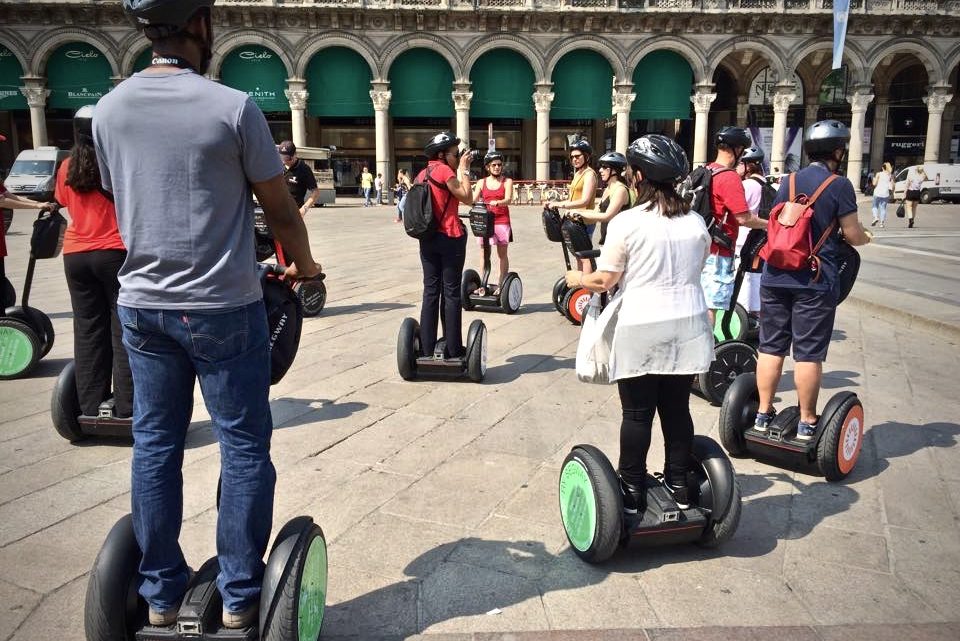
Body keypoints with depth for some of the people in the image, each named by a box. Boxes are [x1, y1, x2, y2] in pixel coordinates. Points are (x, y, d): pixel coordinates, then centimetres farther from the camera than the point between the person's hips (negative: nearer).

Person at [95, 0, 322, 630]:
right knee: (244, 447, 6)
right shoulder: (233, 107, -10)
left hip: (141, 303, 6)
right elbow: (281, 209, -4)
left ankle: (160, 595, 24)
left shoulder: (109, 110, 5)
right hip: (223, 306, -5)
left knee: (155, 444, 13)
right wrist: (304, 264, 14)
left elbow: (125, 201, 14)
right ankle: (239, 598, 16)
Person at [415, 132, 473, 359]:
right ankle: (453, 350, 5)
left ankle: (426, 350, 11)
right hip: (450, 238, -7)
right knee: (451, 293, 0)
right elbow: (467, 198, -10)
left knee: (431, 291, 9)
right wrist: (464, 170, -2)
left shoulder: (423, 174, 12)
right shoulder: (444, 170, -11)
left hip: (427, 238, 7)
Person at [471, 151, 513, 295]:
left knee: (502, 254, 3)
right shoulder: (482, 183, 11)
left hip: (502, 221, -2)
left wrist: (496, 202, -31)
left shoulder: (507, 182, 4)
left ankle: (501, 284, 9)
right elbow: (473, 200, 3)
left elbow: (508, 199, -11)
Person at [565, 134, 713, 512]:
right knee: (677, 409, 14)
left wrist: (577, 279, 10)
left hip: (640, 330, -4)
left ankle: (633, 493, 16)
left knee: (637, 414, 6)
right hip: (686, 327, 5)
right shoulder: (695, 222, 5)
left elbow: (603, 281, -9)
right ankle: (680, 488, 25)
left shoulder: (627, 222, -11)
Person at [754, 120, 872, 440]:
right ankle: (806, 421, 12)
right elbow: (853, 235, -4)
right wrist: (865, 238, 17)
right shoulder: (839, 186, -6)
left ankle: (764, 413, 16)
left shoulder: (787, 182, 9)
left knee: (771, 347, 10)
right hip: (815, 282, -4)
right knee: (809, 353, 3)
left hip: (775, 277, 5)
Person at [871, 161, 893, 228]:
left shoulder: (878, 174, -1)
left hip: (878, 193, -2)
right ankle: (882, 222, 2)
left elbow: (874, 183, -5)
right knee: (883, 208, 7)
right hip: (885, 194, 2)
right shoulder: (891, 175, 5)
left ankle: (876, 217, -13)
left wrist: (874, 179, 14)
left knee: (875, 206, 10)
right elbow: (892, 186, -1)